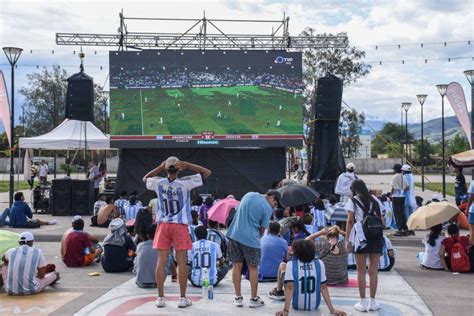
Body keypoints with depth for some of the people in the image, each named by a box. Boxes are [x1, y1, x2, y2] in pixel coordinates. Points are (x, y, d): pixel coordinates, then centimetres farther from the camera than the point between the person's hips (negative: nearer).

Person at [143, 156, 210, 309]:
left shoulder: (158, 183, -1)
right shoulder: (185, 183, -9)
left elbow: (145, 178, 22)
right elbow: (207, 172, -1)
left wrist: (159, 168, 12)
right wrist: (187, 165, -9)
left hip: (163, 225, 3)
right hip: (180, 226, -2)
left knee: (161, 261, 6)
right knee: (182, 262, 2)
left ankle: (160, 297, 10)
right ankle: (183, 298, 8)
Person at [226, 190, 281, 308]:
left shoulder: (249, 194, 11)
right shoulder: (268, 208, -5)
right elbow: (262, 229, -2)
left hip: (235, 234, 5)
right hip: (250, 238, -5)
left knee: (237, 266, 10)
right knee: (253, 268, 9)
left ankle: (238, 298, 15)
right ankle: (254, 299, 16)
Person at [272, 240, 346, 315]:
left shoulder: (291, 265, -18)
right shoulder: (320, 264, -11)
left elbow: (289, 288, -24)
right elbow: (323, 288, -11)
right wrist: (332, 310, -7)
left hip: (296, 305, -2)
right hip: (314, 306, 2)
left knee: (282, 265, 17)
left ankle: (279, 293, 45)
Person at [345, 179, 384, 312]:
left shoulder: (353, 201, 3)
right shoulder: (374, 201, 16)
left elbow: (350, 220, -4)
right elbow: (381, 220, 11)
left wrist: (347, 240, -4)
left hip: (361, 238, -3)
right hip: (376, 238, 3)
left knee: (361, 271, 4)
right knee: (373, 271, 7)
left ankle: (363, 302, 6)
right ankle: (373, 302, 12)